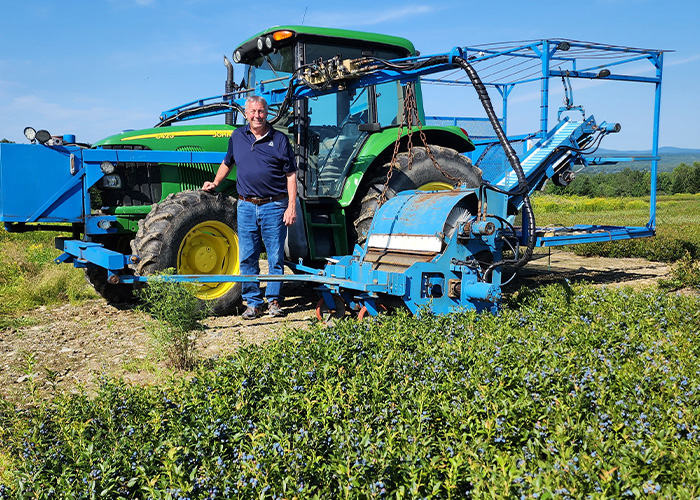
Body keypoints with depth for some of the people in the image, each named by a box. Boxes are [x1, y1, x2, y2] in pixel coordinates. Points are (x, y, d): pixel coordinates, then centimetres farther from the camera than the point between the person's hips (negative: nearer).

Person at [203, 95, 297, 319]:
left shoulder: (279, 139, 2)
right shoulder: (237, 137, 11)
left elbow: (291, 175, 0)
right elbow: (227, 162, 28)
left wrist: (292, 206, -7)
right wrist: (215, 183, 17)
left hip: (274, 206, -3)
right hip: (246, 206, 3)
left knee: (276, 257, 1)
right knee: (247, 258, 5)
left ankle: (274, 300, 13)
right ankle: (253, 303, 15)